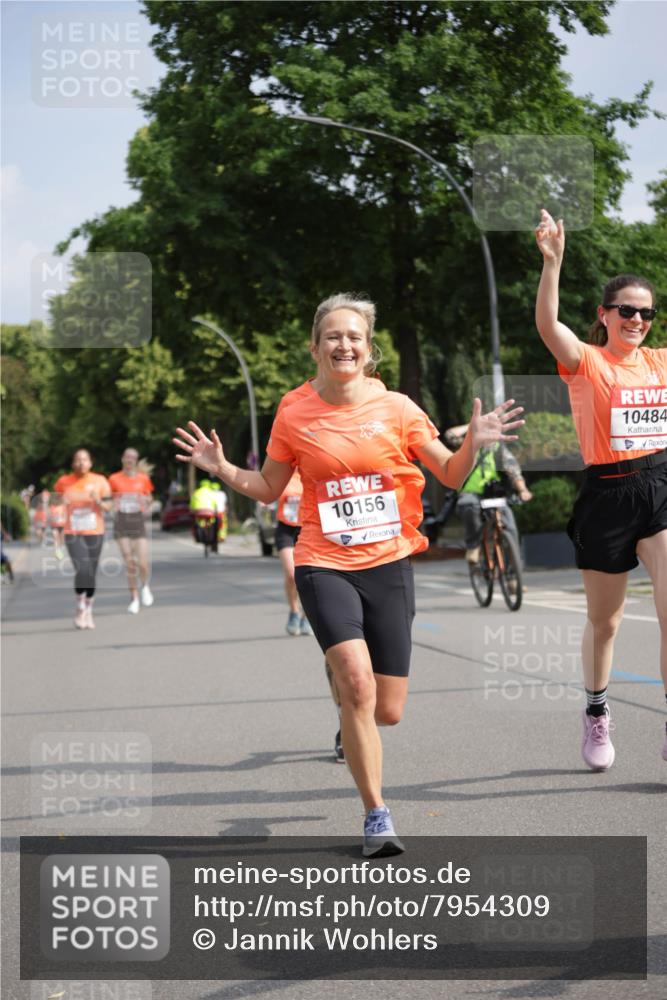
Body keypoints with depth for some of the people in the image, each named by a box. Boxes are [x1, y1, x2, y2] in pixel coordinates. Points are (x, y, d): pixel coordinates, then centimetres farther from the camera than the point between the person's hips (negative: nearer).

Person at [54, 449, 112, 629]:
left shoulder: (100, 481, -1)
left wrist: (98, 501, -19)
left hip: (95, 533, 2)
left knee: (91, 574, 8)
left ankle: (89, 611, 27)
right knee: (82, 570, -19)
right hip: (73, 533, -1)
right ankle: (80, 608, 2)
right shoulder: (64, 482, 0)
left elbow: (108, 506, -1)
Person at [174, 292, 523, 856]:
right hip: (324, 567, -2)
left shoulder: (396, 408, 1)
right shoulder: (294, 418, 0)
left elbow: (450, 476, 7)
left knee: (388, 712, 2)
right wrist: (222, 469, -2)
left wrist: (474, 444, -11)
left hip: (389, 565, 2)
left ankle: (350, 727, 41)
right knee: (358, 683, -24)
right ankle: (377, 817, -14)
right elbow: (268, 489, 14)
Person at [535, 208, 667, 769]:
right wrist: (552, 260, -37)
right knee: (604, 620, 11)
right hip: (607, 495, -2)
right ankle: (597, 713, 34)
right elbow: (547, 323, -23)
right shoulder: (586, 362, -5)